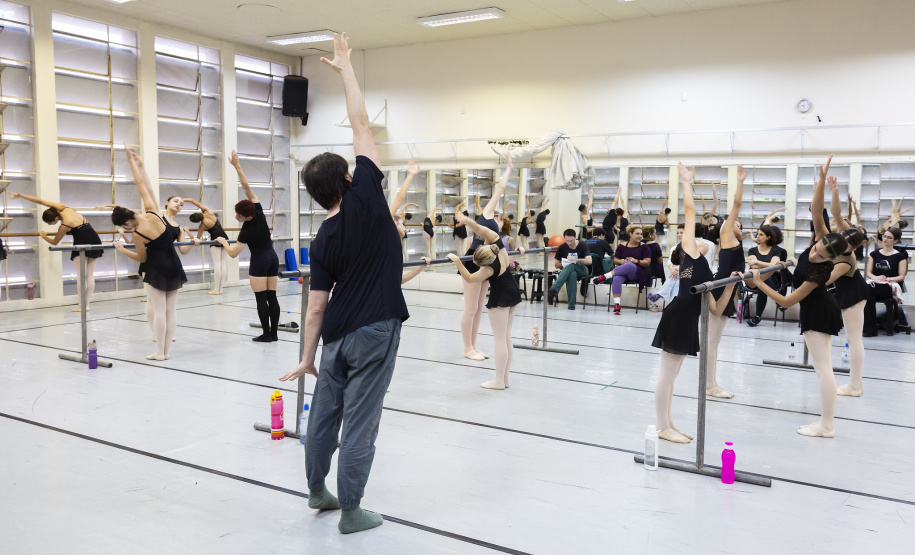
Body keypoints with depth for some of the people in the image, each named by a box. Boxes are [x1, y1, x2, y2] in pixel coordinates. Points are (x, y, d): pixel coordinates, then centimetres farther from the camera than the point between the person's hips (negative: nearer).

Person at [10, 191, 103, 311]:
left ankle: (82, 305, -1)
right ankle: (87, 303, 11)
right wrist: (20, 195, 8)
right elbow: (40, 201, 8)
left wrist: (43, 236, 19)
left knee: (81, 275, -2)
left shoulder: (64, 225, -15)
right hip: (95, 241, 8)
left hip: (82, 244, -8)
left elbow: (54, 242, 2)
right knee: (90, 275, 7)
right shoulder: (63, 208, 2)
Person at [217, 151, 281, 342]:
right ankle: (274, 333, 7)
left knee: (261, 298, -2)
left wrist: (223, 241, 5)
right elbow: (247, 187, -6)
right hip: (273, 257, 7)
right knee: (272, 296, 5)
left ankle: (266, 334, -3)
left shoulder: (246, 231, -15)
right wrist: (237, 165, -7)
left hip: (259, 261, -7)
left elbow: (233, 253, -12)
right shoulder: (259, 212, -4)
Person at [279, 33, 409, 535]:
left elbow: (316, 307, 0)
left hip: (337, 335, 5)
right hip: (374, 333, -4)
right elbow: (361, 125, -6)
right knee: (360, 422, 2)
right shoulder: (366, 198, -11)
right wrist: (346, 67, 6)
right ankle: (351, 512, 13)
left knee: (324, 411, 18)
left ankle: (317, 491, 35)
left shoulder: (322, 241, 0)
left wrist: (307, 357, 10)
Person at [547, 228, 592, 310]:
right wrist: (563, 265, -14)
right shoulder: (562, 247, 4)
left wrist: (575, 260, -31)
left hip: (582, 270, -2)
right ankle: (572, 304, -40)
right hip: (568, 269, 2)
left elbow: (589, 261, -17)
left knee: (572, 266, -38)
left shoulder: (582, 245, -4)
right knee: (572, 274, -39)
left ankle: (553, 289, -48)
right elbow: (556, 265, 9)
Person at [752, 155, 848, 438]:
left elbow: (787, 301, -26)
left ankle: (827, 426, 1)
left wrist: (759, 283, -24)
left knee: (823, 367, -5)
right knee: (823, 367, 14)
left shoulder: (819, 272, -31)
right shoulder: (822, 241, -14)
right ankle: (827, 422, 22)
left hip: (817, 313, -9)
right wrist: (821, 180, -30)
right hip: (820, 310, 9)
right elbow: (816, 211, -21)